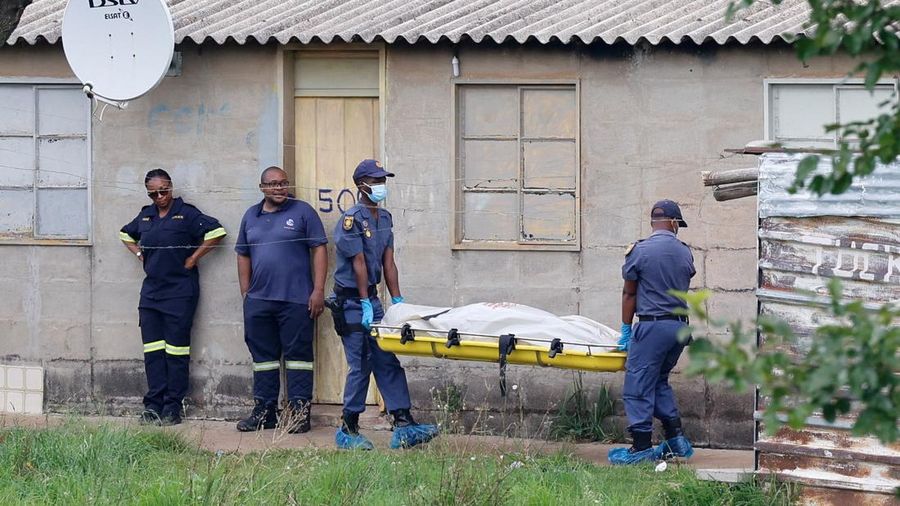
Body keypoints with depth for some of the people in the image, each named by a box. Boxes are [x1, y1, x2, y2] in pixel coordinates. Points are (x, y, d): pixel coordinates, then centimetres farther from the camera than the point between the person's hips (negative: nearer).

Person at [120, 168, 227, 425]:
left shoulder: (186, 213, -6)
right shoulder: (145, 216, 12)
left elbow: (216, 232, -13)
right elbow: (126, 235, 30)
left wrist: (193, 259, -10)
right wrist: (140, 255, 14)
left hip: (180, 291, -6)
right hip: (151, 291, 6)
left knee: (176, 350, -3)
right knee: (152, 350, 4)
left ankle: (173, 406, 0)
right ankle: (153, 405, 7)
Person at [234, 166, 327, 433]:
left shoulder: (302, 211, 0)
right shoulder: (251, 216, 14)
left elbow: (319, 250, -3)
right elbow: (243, 256, 18)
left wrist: (318, 290, -9)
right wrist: (245, 293, 11)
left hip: (295, 300, -5)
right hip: (258, 300, 5)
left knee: (298, 354, -2)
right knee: (263, 356, 9)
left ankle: (299, 412, 0)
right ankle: (264, 411, 17)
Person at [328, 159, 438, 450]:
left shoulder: (384, 219, 11)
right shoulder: (352, 219, -14)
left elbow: (388, 263, 9)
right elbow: (359, 264, -17)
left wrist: (397, 301, 4)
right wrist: (365, 305, -18)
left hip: (371, 298, 8)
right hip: (351, 301, -8)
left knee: (387, 362, 3)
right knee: (361, 365, -7)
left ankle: (403, 426, 1)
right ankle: (348, 431, 3)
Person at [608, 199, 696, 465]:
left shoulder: (640, 251, -6)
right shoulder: (685, 252, 7)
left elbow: (629, 294, 0)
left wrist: (626, 331, 8)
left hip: (653, 325, -6)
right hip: (680, 325, 6)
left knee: (638, 386, -1)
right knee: (659, 381, 20)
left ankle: (641, 448, -3)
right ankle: (676, 440, 17)